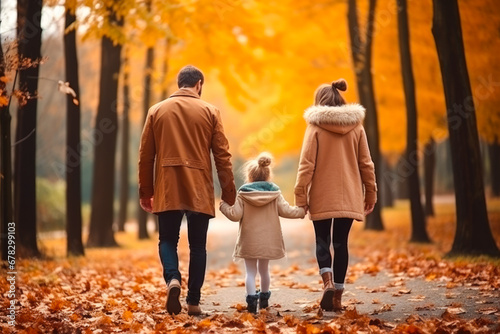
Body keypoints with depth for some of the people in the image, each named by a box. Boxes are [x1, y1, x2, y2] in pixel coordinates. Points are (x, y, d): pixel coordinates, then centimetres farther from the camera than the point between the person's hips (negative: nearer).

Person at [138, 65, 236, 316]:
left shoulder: (157, 111, 5)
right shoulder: (210, 112, 2)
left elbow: (146, 155, 6)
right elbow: (222, 156, 0)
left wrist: (146, 191, 13)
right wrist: (229, 194, 6)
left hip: (167, 191, 0)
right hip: (199, 191, 0)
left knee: (168, 240, 12)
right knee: (197, 245, 9)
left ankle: (172, 278, -15)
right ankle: (193, 301, 8)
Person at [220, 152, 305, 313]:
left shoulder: (243, 194, -5)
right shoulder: (275, 194, 0)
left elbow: (235, 215, -9)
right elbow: (287, 211, 0)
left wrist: (224, 206, 8)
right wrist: (302, 211, 16)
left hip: (249, 242, -3)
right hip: (268, 241, 3)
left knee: (251, 272, 1)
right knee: (264, 269, 19)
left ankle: (251, 300, -13)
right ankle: (264, 298, 31)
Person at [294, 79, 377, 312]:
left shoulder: (315, 126, -6)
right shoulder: (356, 126, 4)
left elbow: (306, 164, -9)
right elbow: (366, 163, 5)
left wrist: (300, 195, -5)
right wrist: (370, 193, 13)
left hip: (322, 197, -2)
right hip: (349, 197, 3)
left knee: (322, 240, 10)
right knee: (341, 242, 9)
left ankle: (328, 282, -13)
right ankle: (337, 295, 9)